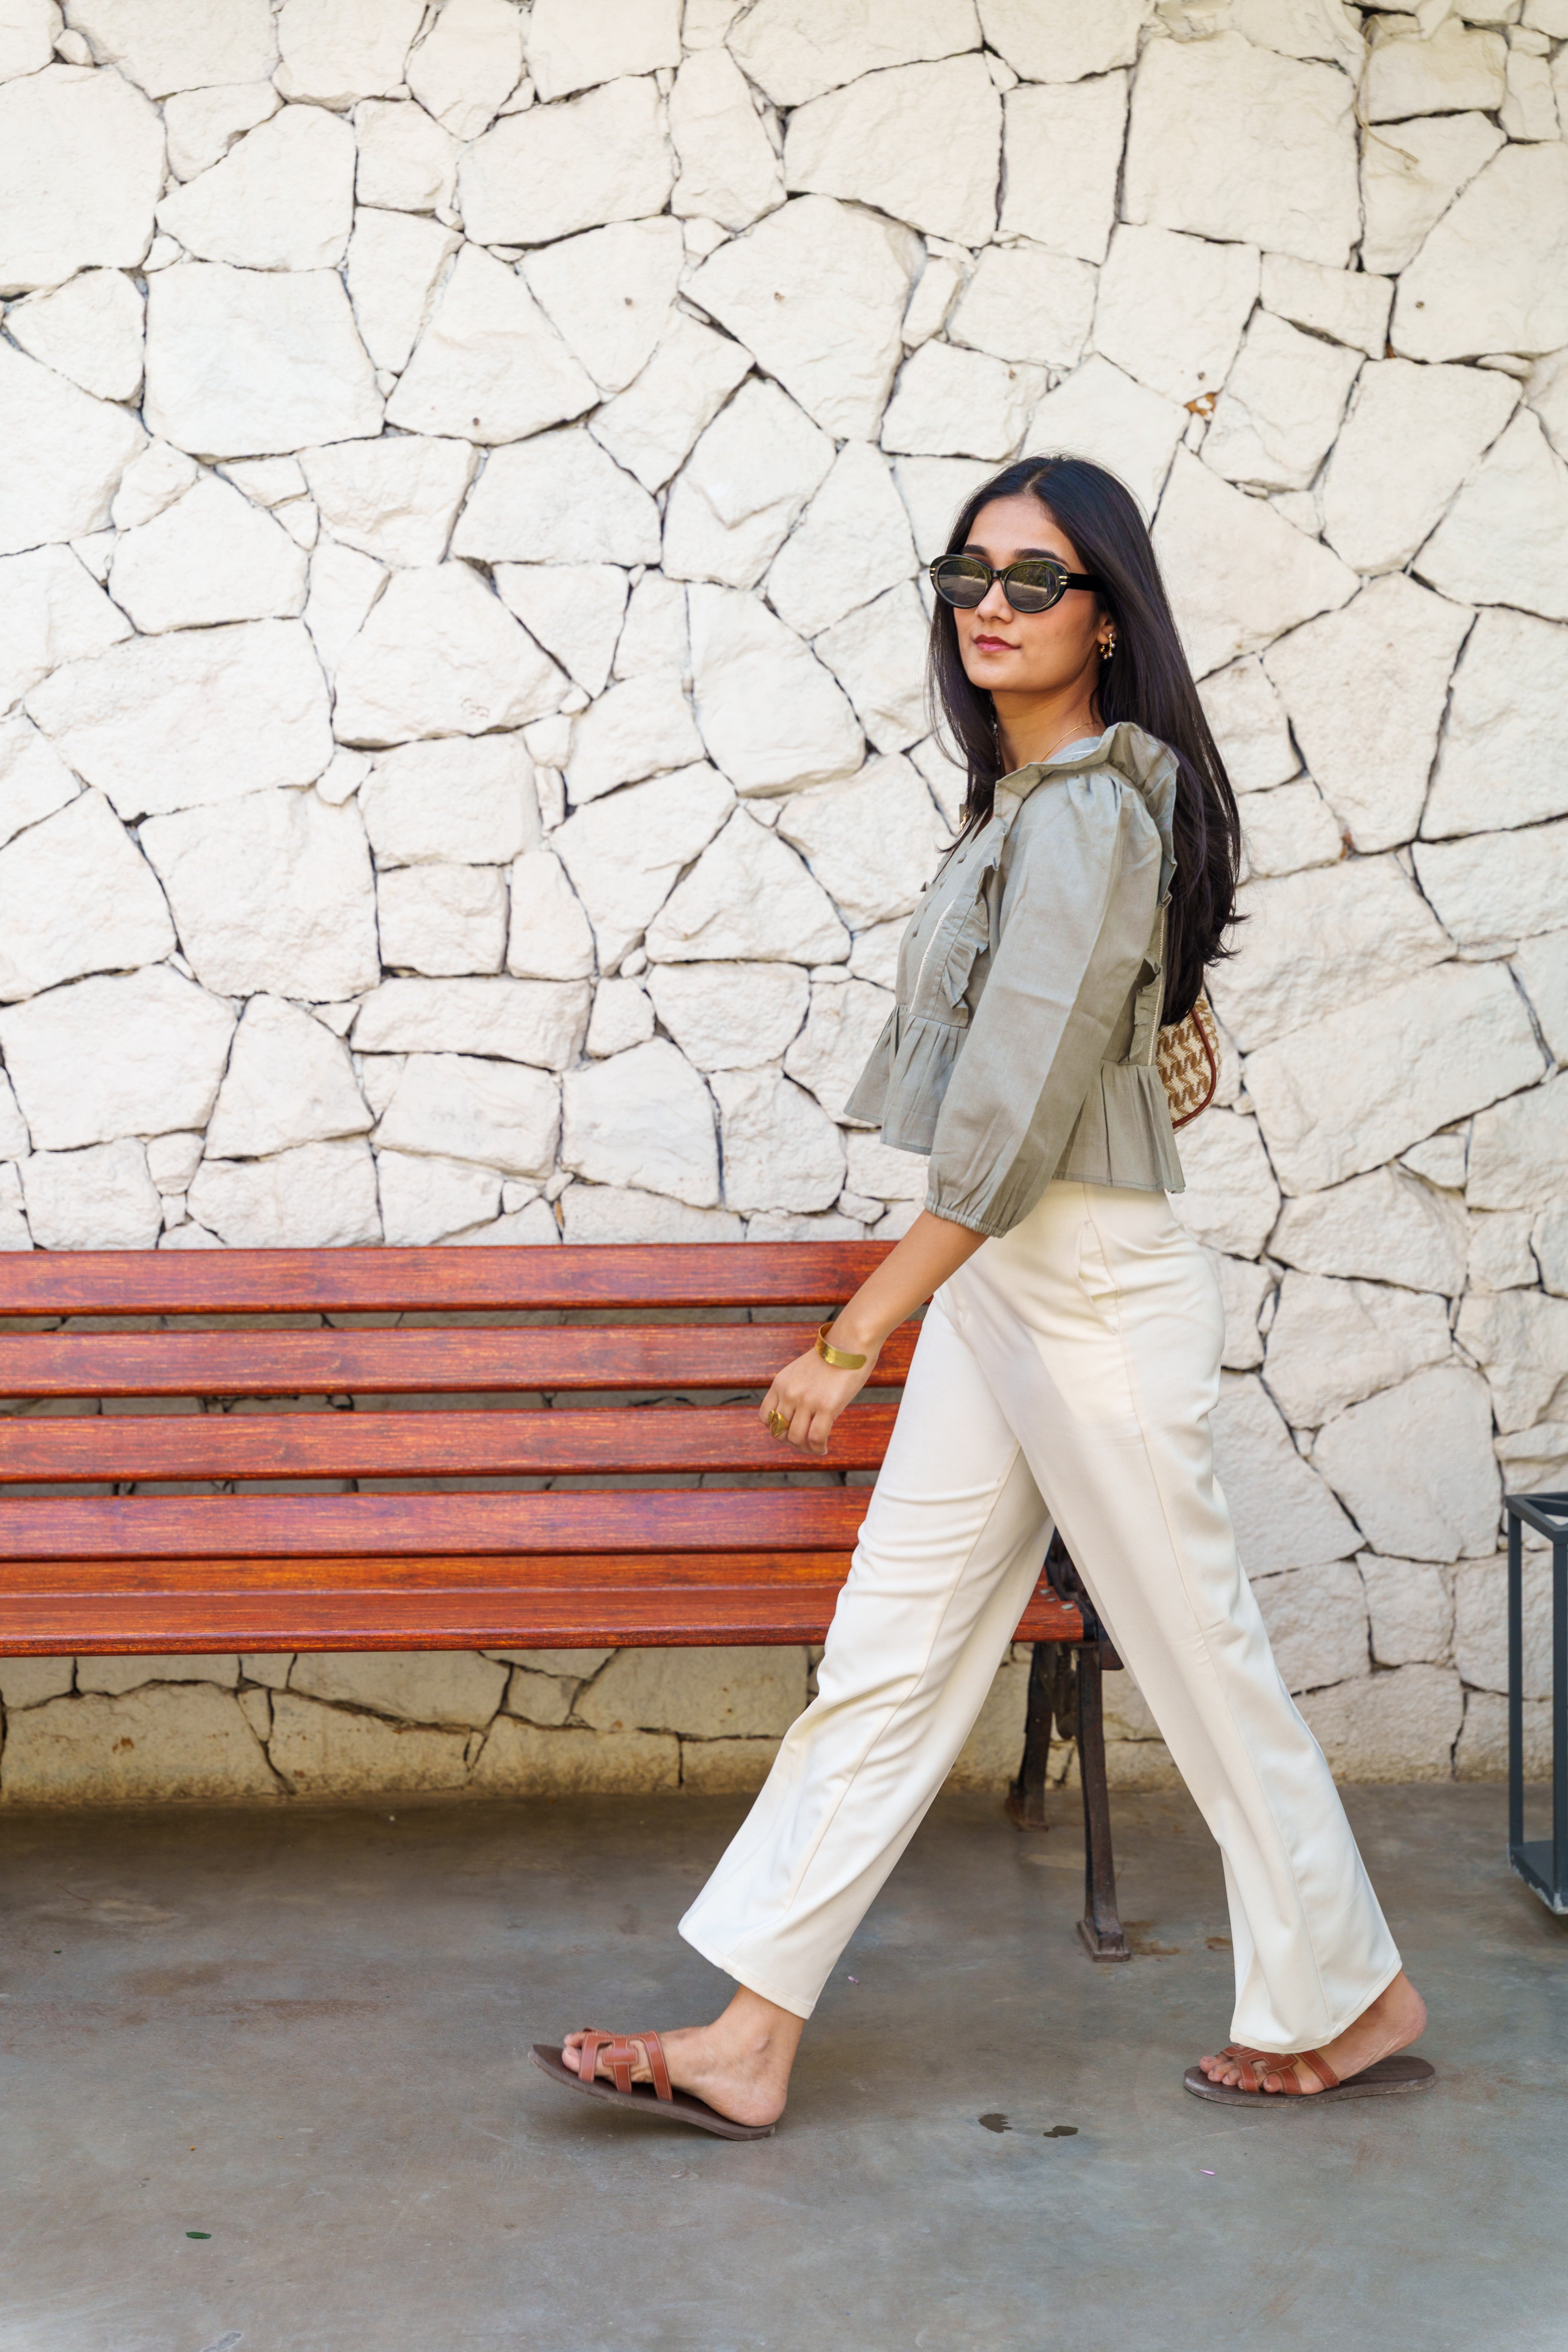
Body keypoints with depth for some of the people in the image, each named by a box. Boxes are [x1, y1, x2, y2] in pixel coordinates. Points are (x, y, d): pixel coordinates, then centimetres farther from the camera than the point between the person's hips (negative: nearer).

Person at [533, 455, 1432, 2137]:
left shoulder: (1089, 816, -18)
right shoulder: (1024, 803, 12)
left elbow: (1012, 1117, -23)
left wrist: (857, 1334, -22)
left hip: (1090, 1287, -9)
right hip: (994, 1284, 9)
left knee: (1197, 1653, 5)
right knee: (887, 1657, 8)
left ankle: (1351, 2003, 25)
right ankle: (749, 2039, 13)